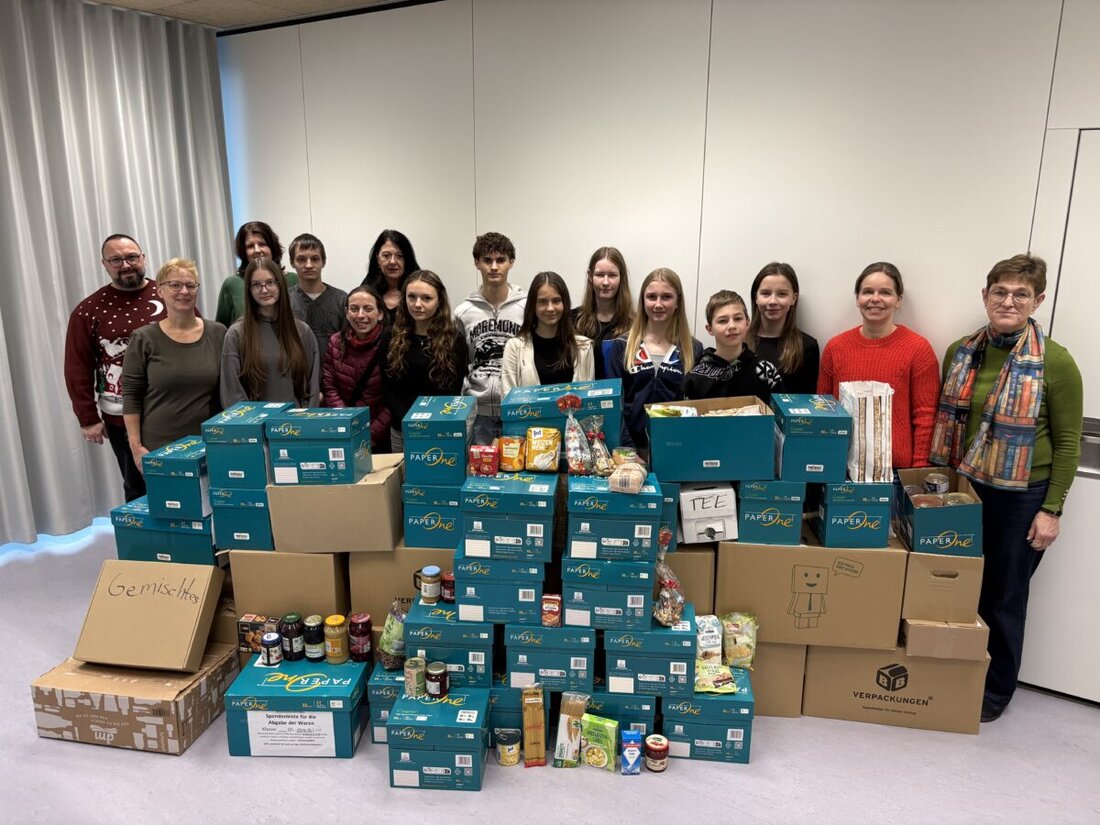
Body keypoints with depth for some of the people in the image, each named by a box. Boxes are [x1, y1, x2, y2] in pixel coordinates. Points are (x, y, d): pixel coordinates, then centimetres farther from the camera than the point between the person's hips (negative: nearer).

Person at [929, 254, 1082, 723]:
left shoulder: (1056, 363, -11)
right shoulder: (960, 352, 2)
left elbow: (1068, 443, -7)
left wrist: (1051, 509, -9)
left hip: (1020, 498, -4)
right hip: (963, 489, 4)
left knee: (1003, 597, 10)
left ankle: (995, 691, 29)